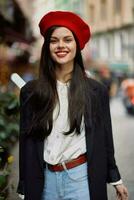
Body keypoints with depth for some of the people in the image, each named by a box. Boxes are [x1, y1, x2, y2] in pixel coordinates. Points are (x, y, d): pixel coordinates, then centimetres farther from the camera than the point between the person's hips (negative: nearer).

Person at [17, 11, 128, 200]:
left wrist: (115, 179, 9)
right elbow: (26, 142, 2)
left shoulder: (96, 90, -1)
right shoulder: (31, 91, 0)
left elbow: (104, 139, 5)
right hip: (45, 180, 2)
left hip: (82, 178, -1)